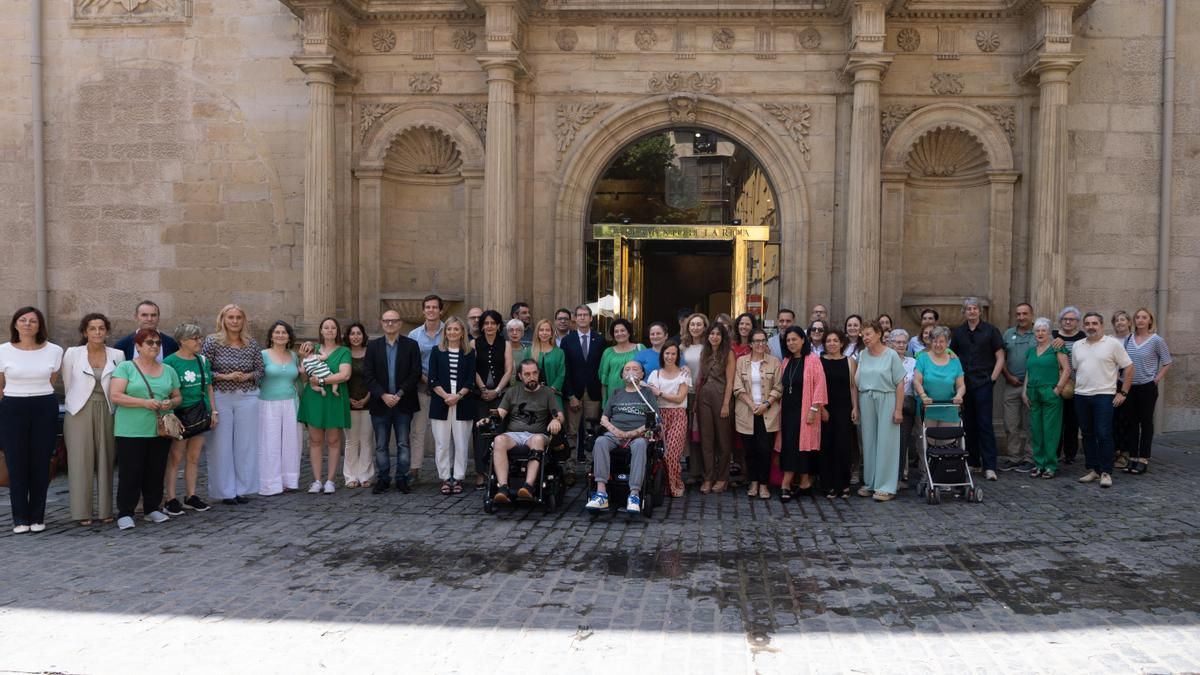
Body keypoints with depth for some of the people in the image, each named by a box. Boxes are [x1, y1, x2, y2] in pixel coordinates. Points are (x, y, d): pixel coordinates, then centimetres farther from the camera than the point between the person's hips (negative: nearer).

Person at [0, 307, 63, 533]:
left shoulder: (54, 351, 0)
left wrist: (42, 400, 10)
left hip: (45, 409, 0)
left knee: (41, 463, 4)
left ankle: (37, 517, 13)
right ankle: (20, 518, 11)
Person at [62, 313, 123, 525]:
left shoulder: (117, 355, 2)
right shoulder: (72, 354, 0)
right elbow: (68, 386, 8)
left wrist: (112, 409, 5)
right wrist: (74, 405, 10)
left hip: (107, 414, 1)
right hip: (80, 414, -1)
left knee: (106, 461, 4)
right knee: (81, 461, 1)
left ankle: (105, 509, 12)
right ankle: (82, 511, 8)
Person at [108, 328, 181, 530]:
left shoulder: (169, 371, 12)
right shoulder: (126, 367, -2)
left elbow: (177, 397, 17)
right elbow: (116, 396, -10)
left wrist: (170, 403, -7)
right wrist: (144, 402, -19)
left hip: (160, 430, 4)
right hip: (131, 431, -4)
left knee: (156, 472, 9)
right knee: (130, 472, -3)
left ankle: (152, 509, 21)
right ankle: (125, 513, 5)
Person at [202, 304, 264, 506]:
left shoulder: (252, 344, 5)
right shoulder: (212, 342, -3)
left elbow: (260, 370, 11)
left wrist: (248, 376, -9)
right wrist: (225, 376, -15)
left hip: (247, 398, 3)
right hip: (220, 398, -2)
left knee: (246, 443, 6)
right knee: (222, 444, 1)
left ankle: (243, 489, 17)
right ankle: (225, 491, 11)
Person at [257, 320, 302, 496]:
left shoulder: (294, 356, 11)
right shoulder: (263, 355, -3)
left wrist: (303, 372, 2)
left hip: (291, 404, 4)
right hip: (269, 404, -4)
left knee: (290, 442, 5)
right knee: (270, 444, -2)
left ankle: (289, 480, 14)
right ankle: (270, 485, 3)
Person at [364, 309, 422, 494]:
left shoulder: (411, 345, 2)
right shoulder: (373, 346, 6)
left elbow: (416, 373, -4)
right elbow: (368, 375, -1)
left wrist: (399, 394, -13)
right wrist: (383, 395, -13)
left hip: (403, 403, -1)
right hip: (380, 403, 1)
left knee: (403, 444, 3)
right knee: (381, 445, 6)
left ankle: (402, 479, 10)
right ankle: (383, 479, 14)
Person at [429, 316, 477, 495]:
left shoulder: (469, 353, 6)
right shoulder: (437, 352, 7)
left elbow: (470, 380, 0)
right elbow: (433, 379, 1)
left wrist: (458, 396, -13)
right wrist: (446, 396, -12)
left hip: (463, 404, 0)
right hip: (440, 403, 0)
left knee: (461, 442, 1)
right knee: (442, 443, 2)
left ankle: (458, 478, 9)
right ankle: (445, 478, 9)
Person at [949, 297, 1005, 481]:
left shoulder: (990, 331, 2)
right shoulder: (958, 332, 11)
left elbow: (1000, 358, 2)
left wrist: (993, 378, -6)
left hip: (983, 383, -4)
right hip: (963, 384, 4)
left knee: (985, 424, -7)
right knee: (968, 424, 8)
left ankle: (989, 466, -7)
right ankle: (972, 462, 17)